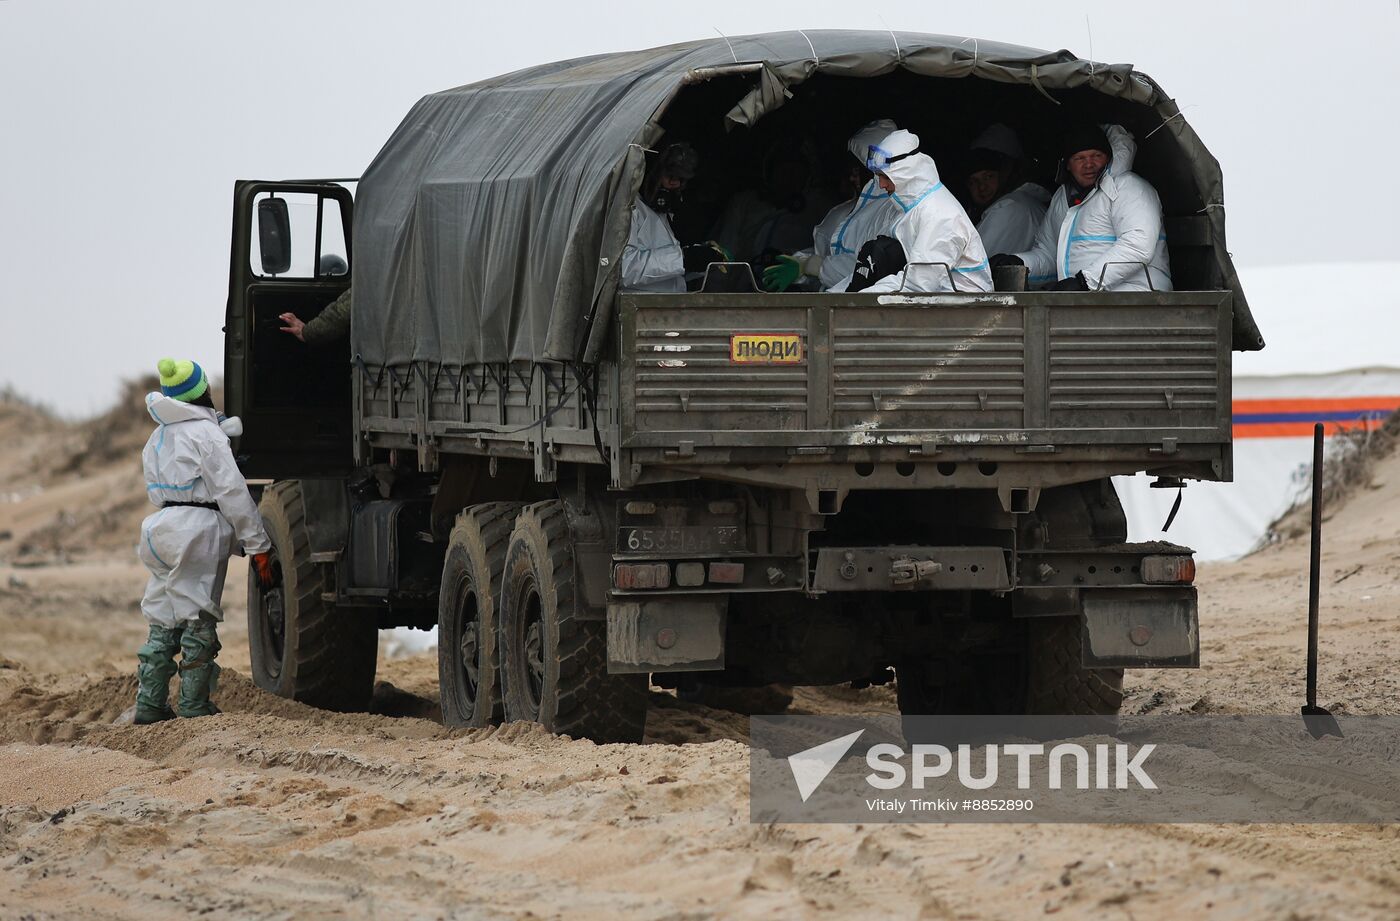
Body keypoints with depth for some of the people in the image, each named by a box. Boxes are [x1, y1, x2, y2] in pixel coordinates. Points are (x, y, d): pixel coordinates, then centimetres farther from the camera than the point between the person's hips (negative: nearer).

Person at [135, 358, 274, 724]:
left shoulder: (157, 439, 17)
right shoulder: (206, 433, -9)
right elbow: (232, 492, -14)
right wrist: (258, 545, -13)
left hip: (163, 530, 7)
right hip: (200, 531, -7)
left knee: (162, 621, 11)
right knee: (199, 621, -2)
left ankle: (149, 704, 10)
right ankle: (194, 706, -1)